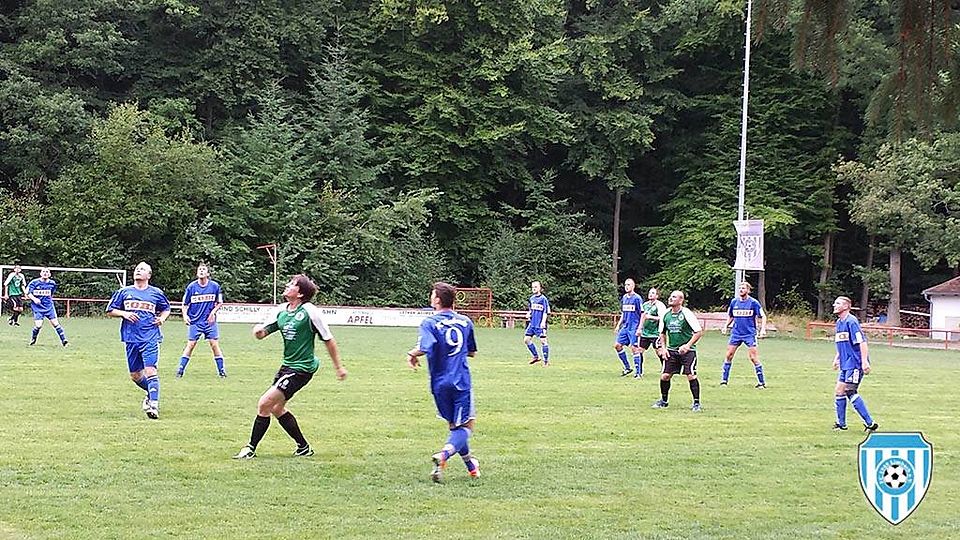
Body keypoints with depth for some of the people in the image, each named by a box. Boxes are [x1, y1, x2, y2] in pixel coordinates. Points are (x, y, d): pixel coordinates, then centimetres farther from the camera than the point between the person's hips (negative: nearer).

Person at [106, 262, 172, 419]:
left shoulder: (156, 293, 8)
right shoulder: (124, 292, 10)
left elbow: (166, 309, 23)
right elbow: (110, 311, 13)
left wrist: (162, 318, 3)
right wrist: (124, 313, -5)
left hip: (150, 338, -3)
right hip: (131, 339, 3)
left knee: (150, 370, -17)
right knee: (135, 375, 7)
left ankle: (154, 405, -17)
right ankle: (151, 393, 32)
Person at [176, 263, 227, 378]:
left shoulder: (215, 286, -2)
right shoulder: (191, 287, -4)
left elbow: (220, 302, 9)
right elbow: (185, 304, 5)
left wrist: (213, 312, -7)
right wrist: (185, 315, -11)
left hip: (210, 321, 1)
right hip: (195, 321, -1)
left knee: (215, 344, -3)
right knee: (190, 344, -3)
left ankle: (221, 370, 7)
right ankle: (180, 369, 5)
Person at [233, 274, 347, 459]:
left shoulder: (310, 311, -15)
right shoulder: (281, 310, 5)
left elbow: (328, 340, -8)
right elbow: (262, 332, 9)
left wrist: (339, 367, -3)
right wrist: (259, 331, -16)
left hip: (302, 368, -8)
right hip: (287, 365, 8)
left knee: (265, 404, -12)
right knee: (277, 408, 13)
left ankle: (251, 448, -1)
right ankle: (303, 447, 26)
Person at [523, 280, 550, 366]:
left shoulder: (543, 299, -9)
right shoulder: (531, 299, 12)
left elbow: (546, 312, -11)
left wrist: (543, 321, -21)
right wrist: (528, 314, 4)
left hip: (540, 324, -7)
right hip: (532, 323, 7)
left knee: (543, 341, -6)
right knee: (527, 339, 5)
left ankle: (546, 360, 3)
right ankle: (536, 356, 19)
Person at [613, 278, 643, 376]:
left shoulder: (637, 298, -10)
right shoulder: (624, 298, 12)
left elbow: (643, 314, -10)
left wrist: (639, 328, -15)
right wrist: (618, 325, 16)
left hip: (634, 328, -8)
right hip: (625, 327, 8)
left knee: (634, 348, -7)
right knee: (617, 345, 5)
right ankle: (627, 368, 16)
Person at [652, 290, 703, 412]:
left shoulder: (686, 313, -13)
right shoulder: (666, 314, 5)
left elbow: (699, 331, -14)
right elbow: (663, 333, 19)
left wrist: (688, 345, -21)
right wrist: (663, 348, 6)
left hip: (687, 351, -5)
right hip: (671, 350, 5)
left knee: (691, 376, -13)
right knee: (665, 376, 0)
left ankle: (696, 403, -2)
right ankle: (664, 400, 20)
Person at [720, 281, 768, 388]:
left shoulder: (753, 302, -7)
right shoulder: (734, 302, 5)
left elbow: (763, 316, -2)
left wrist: (763, 329, -15)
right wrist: (726, 326, 6)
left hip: (750, 334, -4)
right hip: (736, 333, 4)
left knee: (753, 357, -7)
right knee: (729, 355, 0)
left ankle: (762, 382, 3)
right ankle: (724, 380, 10)